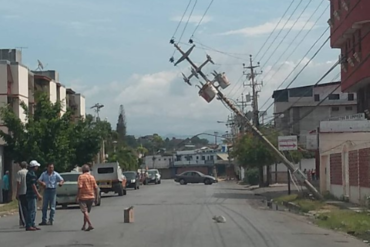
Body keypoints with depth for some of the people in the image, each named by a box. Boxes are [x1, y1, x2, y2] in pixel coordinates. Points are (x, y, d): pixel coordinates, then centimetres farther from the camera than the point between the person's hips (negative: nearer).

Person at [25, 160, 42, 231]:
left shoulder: (31, 173, 18)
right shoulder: (31, 174, -15)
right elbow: (33, 185, -20)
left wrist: (38, 194, 25)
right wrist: (38, 194, -20)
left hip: (32, 195, 11)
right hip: (32, 195, -11)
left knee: (33, 210, 13)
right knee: (32, 210, -10)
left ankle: (32, 225, 17)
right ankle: (29, 226, -9)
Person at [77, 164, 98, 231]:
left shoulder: (81, 176, -7)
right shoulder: (92, 177, 8)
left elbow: (80, 187, -16)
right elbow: (96, 188, 6)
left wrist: (77, 197, -13)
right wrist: (96, 198, 12)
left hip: (83, 197, -5)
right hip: (91, 197, 5)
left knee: (85, 211, -7)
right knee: (86, 212, 17)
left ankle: (90, 225, -23)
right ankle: (84, 226, 21)